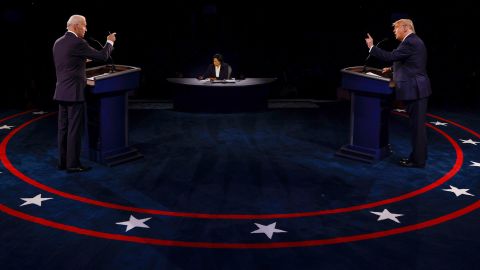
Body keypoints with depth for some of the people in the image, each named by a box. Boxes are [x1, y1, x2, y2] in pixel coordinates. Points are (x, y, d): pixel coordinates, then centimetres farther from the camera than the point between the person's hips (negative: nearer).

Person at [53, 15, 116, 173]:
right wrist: (110, 42, 6)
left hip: (61, 92, 8)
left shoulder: (58, 43, 10)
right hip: (74, 93, -8)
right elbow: (102, 56, -11)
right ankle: (73, 164, 0)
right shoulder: (78, 43, -14)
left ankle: (63, 161, 17)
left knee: (63, 128, 12)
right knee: (75, 129, -3)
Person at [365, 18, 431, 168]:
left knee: (417, 125, -4)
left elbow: (390, 56, -20)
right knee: (417, 125, 14)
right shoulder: (414, 41, 17)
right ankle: (417, 156, 22)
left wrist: (371, 47, -11)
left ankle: (418, 160, 2)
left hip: (414, 90, -10)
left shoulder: (410, 42, -16)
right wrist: (392, 69, 17)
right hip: (418, 88, 10)